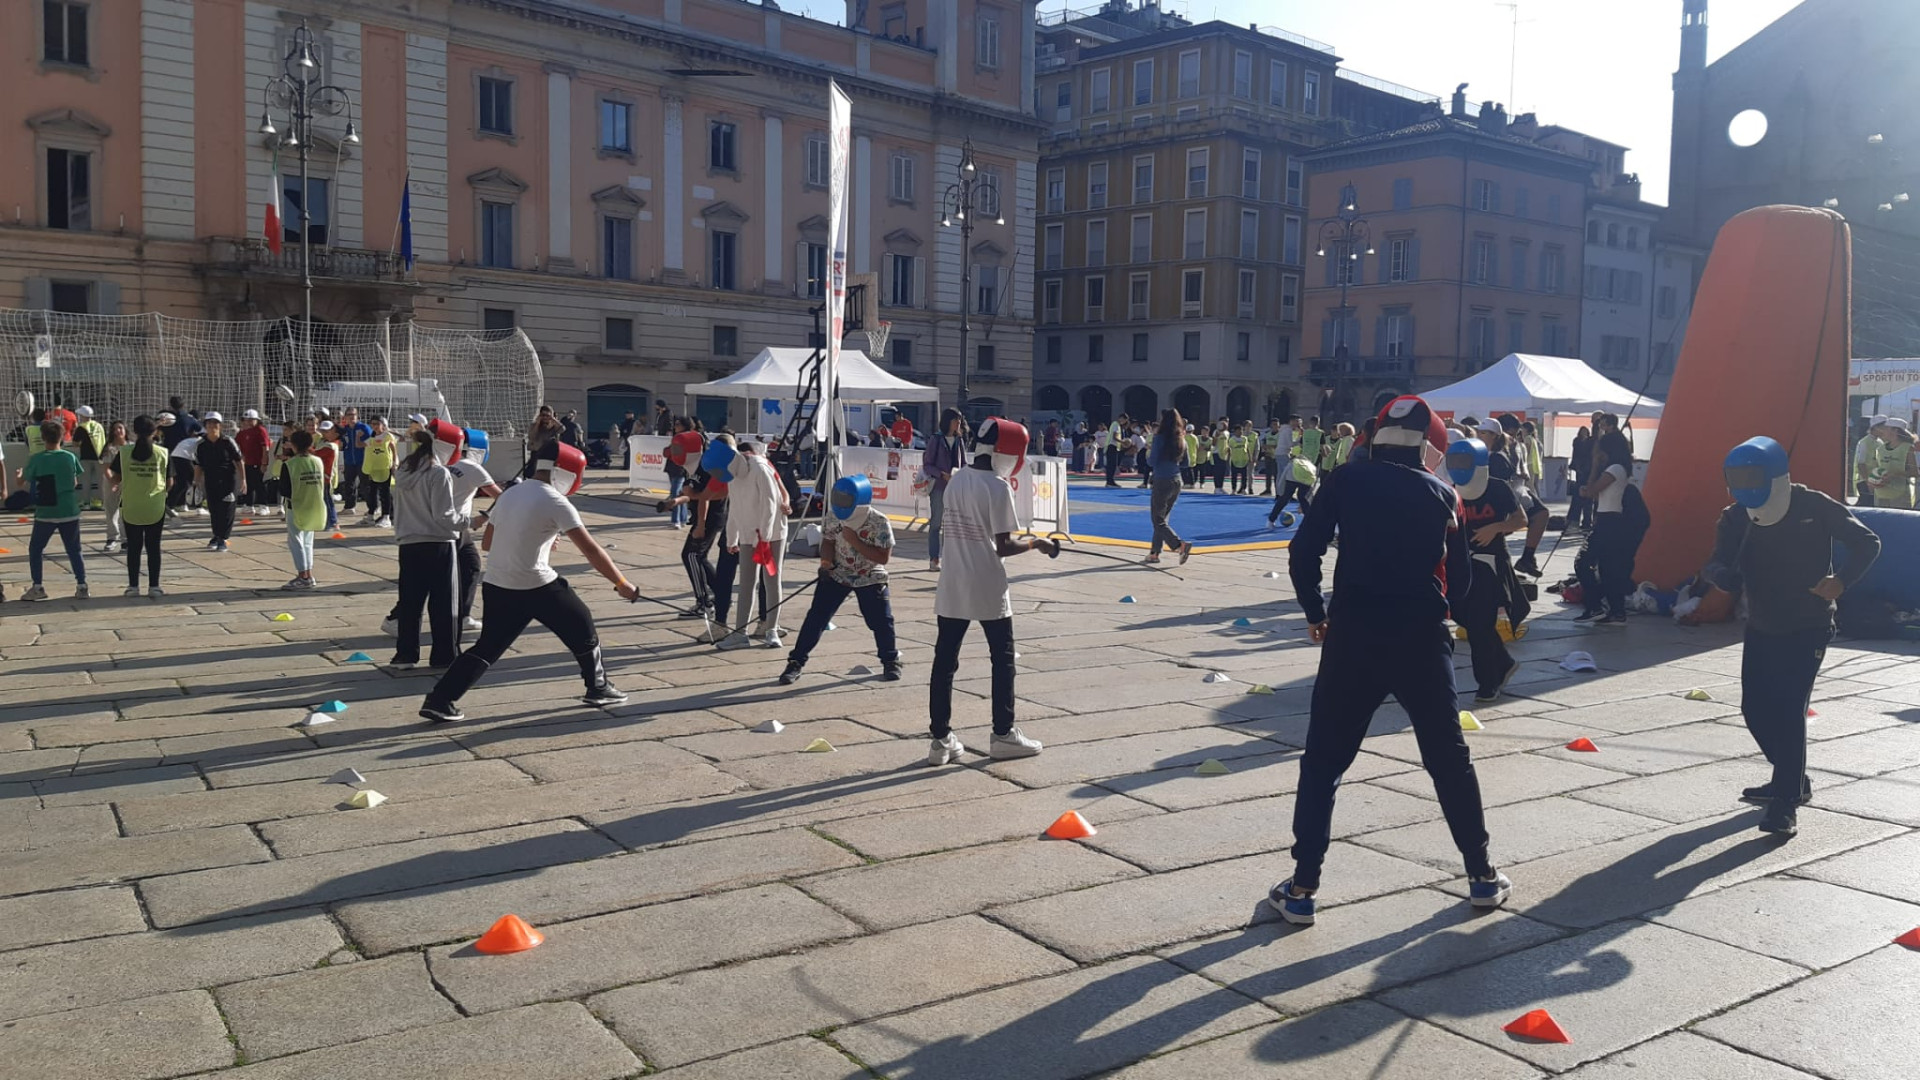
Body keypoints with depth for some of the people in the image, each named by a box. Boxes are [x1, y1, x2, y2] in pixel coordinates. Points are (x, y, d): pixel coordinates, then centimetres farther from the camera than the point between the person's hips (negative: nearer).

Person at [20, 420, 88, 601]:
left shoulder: (36, 459, -8)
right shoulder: (70, 457, -2)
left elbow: (23, 484, 3)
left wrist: (20, 476, 24)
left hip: (45, 513, -1)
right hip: (69, 512, 2)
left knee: (35, 549, 15)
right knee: (74, 550, 10)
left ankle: (37, 587, 12)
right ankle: (81, 586, 5)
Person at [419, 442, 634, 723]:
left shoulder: (509, 494, 10)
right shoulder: (556, 502, -10)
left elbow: (487, 542, 18)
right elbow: (591, 550, -12)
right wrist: (622, 583, -6)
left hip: (496, 586, 6)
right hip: (536, 587, -6)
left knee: (488, 647, 13)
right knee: (582, 629, 13)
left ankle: (439, 700, 3)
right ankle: (598, 688, 24)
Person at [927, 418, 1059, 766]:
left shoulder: (957, 480, 6)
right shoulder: (998, 488, -14)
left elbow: (954, 530, 11)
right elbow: (1003, 546, -15)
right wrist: (1034, 543, 1)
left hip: (952, 587, 6)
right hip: (988, 589, -6)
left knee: (944, 659, 6)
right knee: (1003, 658, 10)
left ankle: (941, 738, 7)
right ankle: (1003, 734, 16)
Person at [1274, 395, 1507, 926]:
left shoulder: (1345, 481, 2)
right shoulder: (1442, 493, 6)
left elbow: (1303, 555, -6)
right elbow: (1459, 576, 9)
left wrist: (1316, 614, 8)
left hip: (1353, 634, -1)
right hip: (1421, 637, 1)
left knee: (1323, 760, 7)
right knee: (1449, 758, 18)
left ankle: (1303, 887, 3)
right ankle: (1481, 875, 27)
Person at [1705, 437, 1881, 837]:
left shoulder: (1815, 507, -13)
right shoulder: (1735, 518, -4)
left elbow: (1867, 543, -9)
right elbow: (1717, 564, -8)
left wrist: (1840, 581, -26)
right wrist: (1724, 574, -33)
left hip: (1808, 628, -5)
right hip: (1761, 629, 5)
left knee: (1789, 708, -14)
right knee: (1755, 708, 7)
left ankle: (1786, 804, -12)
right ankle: (1791, 780, 31)